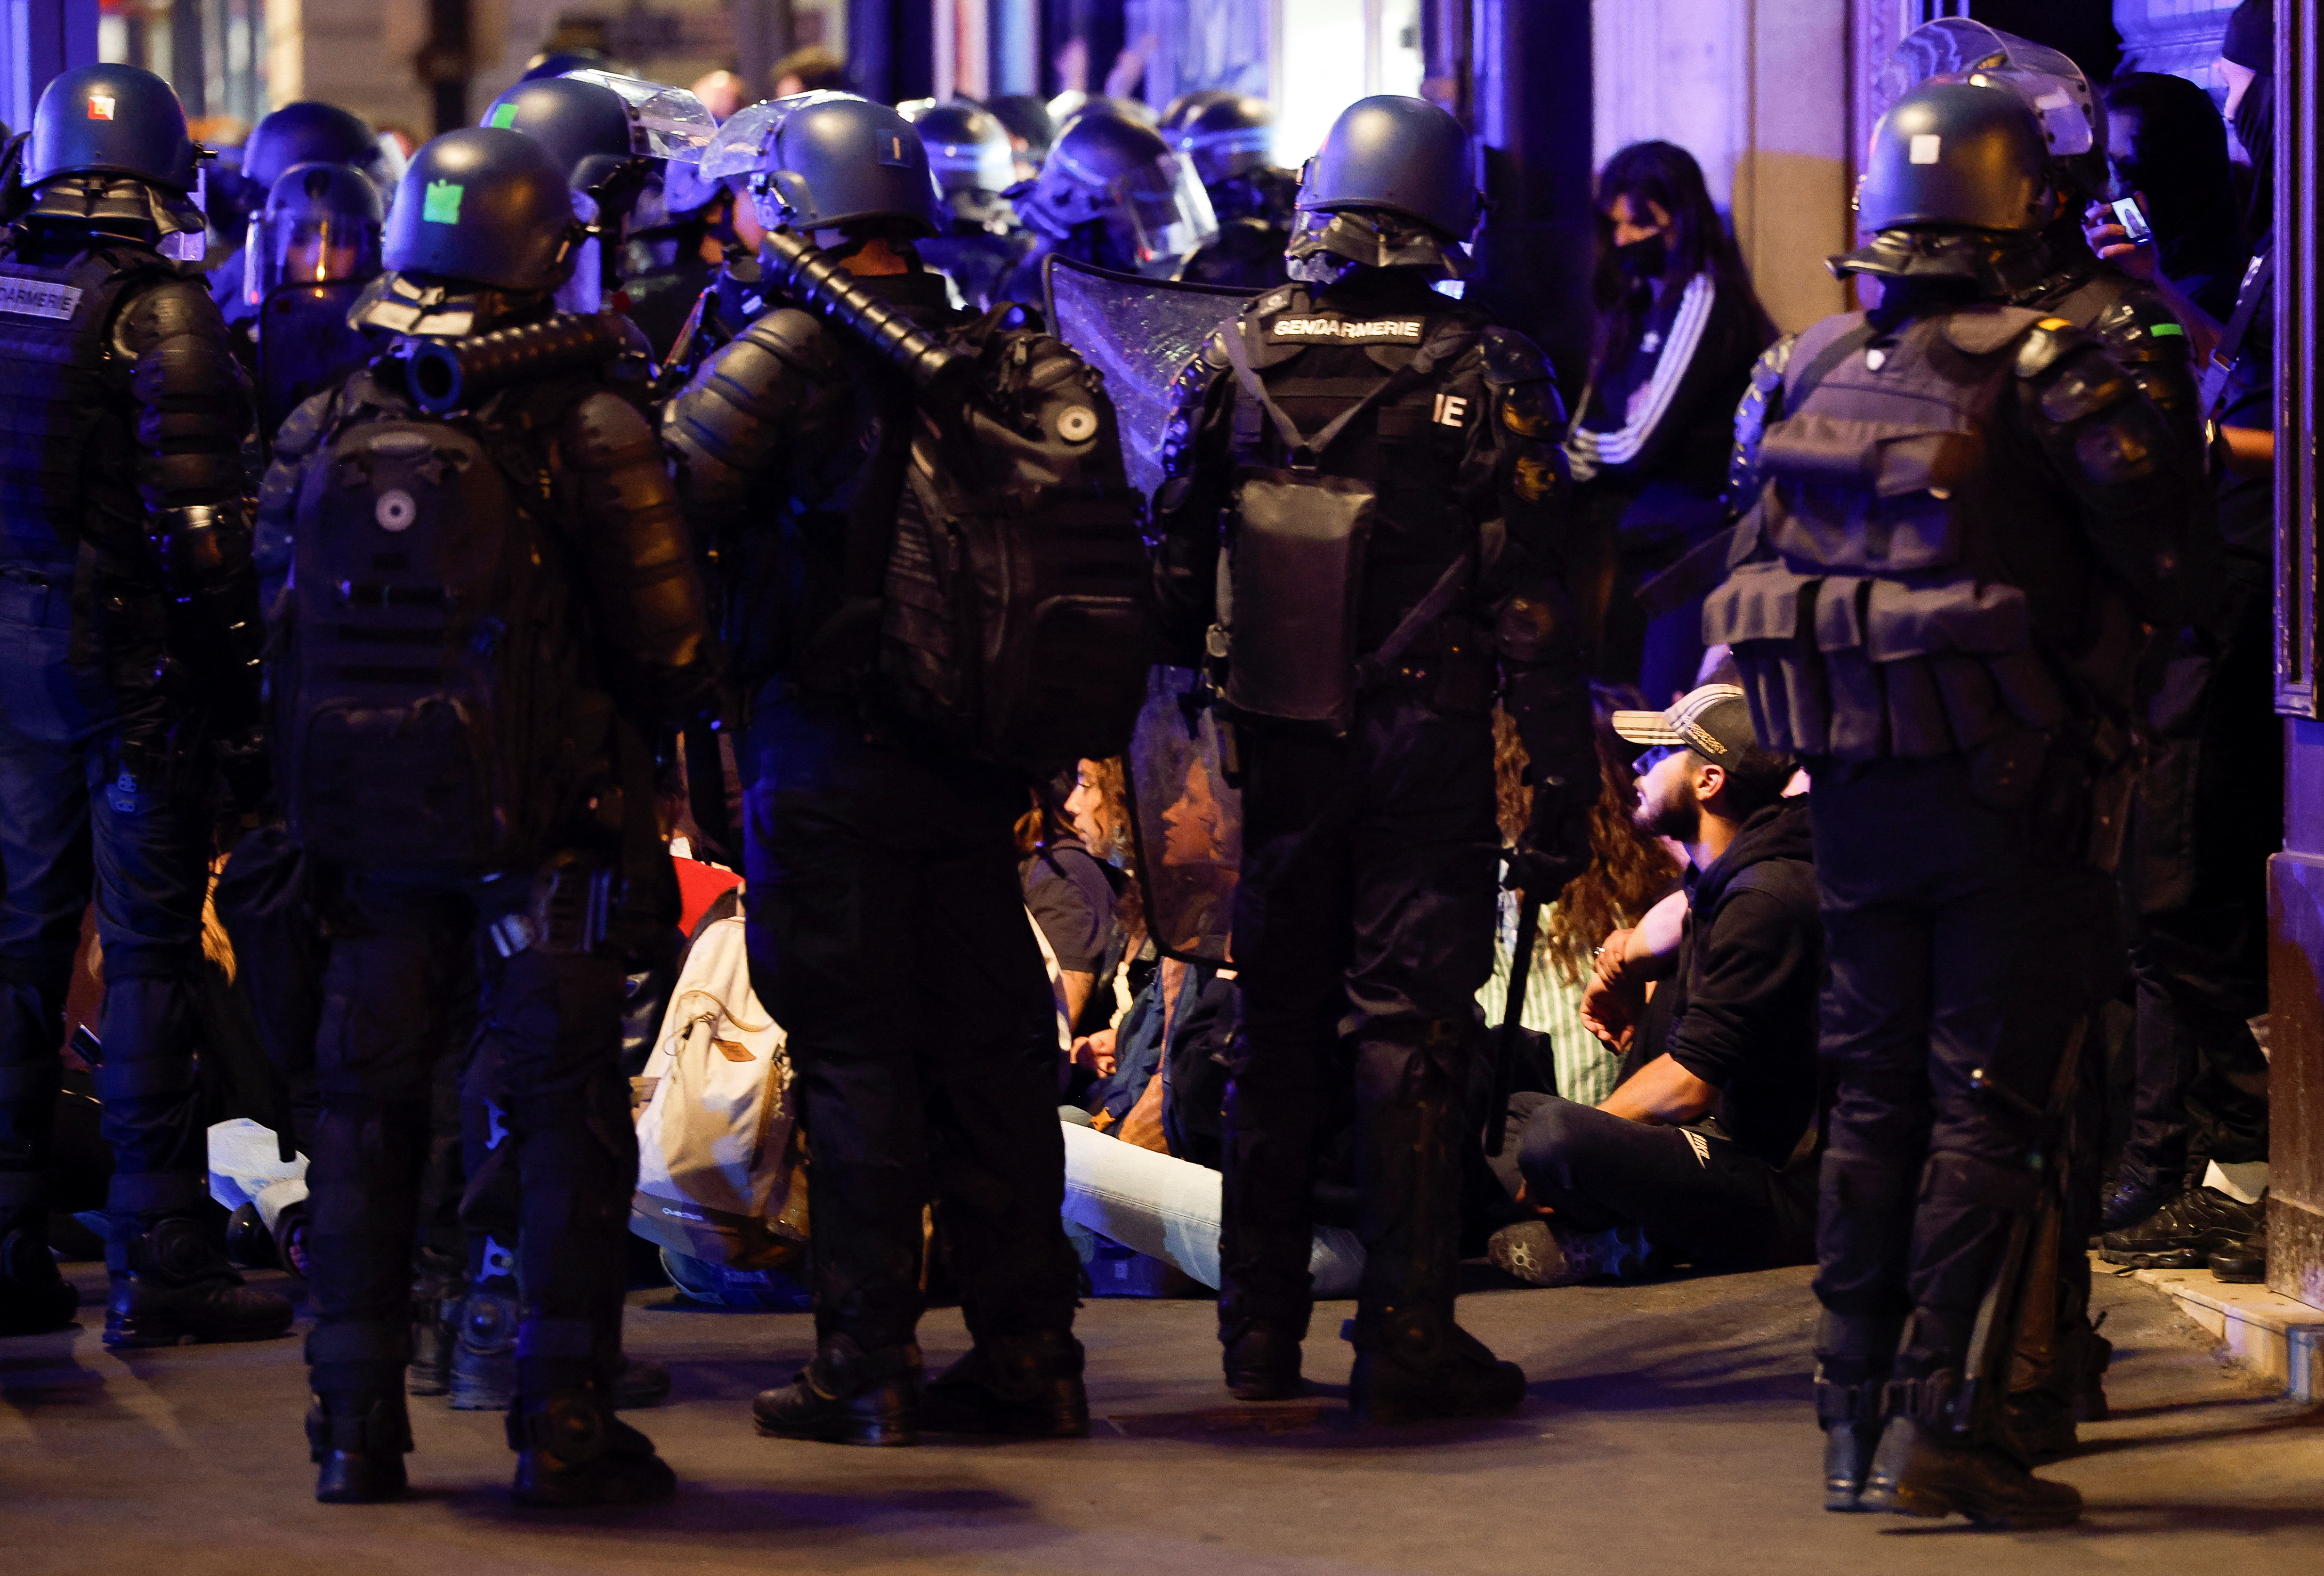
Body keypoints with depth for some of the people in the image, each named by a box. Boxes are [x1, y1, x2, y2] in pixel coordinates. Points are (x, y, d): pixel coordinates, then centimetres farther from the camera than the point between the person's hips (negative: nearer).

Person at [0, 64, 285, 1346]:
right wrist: (241, 698, -11)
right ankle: (157, 1265, -1)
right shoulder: (160, 312, -12)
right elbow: (198, 525, -16)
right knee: (149, 952, -1)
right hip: (125, 656, -5)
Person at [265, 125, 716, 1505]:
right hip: (547, 826, -4)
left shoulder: (330, 432, 1)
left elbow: (291, 637, 9)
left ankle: (358, 1423, 12)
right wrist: (658, 712, 10)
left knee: (370, 1114, 12)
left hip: (370, 824, 4)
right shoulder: (586, 430, -12)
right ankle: (565, 1425, 3)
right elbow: (672, 655, -10)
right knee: (565, 1118, 5)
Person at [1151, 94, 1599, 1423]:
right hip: (1427, 753, -3)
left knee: (1277, 1026, 13)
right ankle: (1406, 1341, -1)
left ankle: (1261, 1332, 18)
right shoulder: (1485, 378, -8)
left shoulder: (1233, 363, 1)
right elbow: (1534, 607, -10)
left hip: (1276, 749, 3)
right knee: (1411, 1034, 1)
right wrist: (1563, 790, -6)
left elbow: (1172, 567, 4)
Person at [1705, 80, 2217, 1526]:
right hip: (2005, 795, -6)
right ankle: (1936, 1426, -5)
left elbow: (1765, 575, 14)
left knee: (1874, 1098, 14)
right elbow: (2180, 569, -14)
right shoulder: (2045, 372, -14)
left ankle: (1854, 1420, 16)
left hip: (1855, 793, 6)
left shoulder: (1820, 372, 6)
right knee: (1983, 1108, -2)